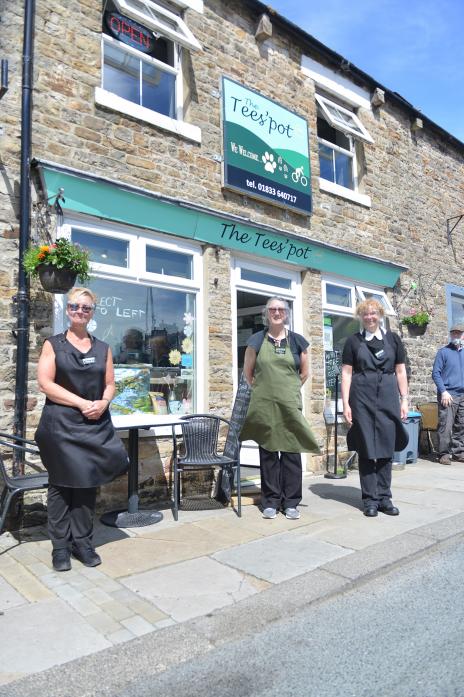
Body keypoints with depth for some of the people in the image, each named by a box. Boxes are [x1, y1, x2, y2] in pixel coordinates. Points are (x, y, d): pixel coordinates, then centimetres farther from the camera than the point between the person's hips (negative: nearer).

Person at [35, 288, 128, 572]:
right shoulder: (53, 344, 2)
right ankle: (61, 546, 15)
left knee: (88, 483, 7)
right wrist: (81, 403, -16)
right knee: (61, 484, 4)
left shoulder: (103, 348, 12)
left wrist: (103, 403, -11)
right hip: (61, 425, -3)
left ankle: (83, 542, 19)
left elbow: (110, 384, 11)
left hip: (95, 425, 3)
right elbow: (45, 383, -8)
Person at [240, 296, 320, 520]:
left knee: (291, 452, 2)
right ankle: (270, 501, 17)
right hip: (264, 406, 0)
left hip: (291, 405, 1)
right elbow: (248, 372, 11)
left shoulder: (297, 341, 6)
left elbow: (304, 372, 15)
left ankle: (291, 502, 14)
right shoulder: (256, 340, 4)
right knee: (268, 452, 6)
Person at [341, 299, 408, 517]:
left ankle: (384, 497, 16)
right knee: (366, 449, 2)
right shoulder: (353, 341, 5)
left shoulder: (393, 339, 9)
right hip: (362, 398, -1)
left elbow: (400, 371, 11)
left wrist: (404, 399, 5)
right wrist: (345, 404, -4)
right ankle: (370, 499, 12)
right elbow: (346, 374, 2)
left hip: (388, 398, 2)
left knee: (386, 448, 5)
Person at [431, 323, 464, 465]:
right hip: (448, 395, -5)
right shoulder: (443, 352, 0)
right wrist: (443, 391, -13)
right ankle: (444, 453, -1)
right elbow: (435, 373, -4)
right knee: (446, 426, -8)